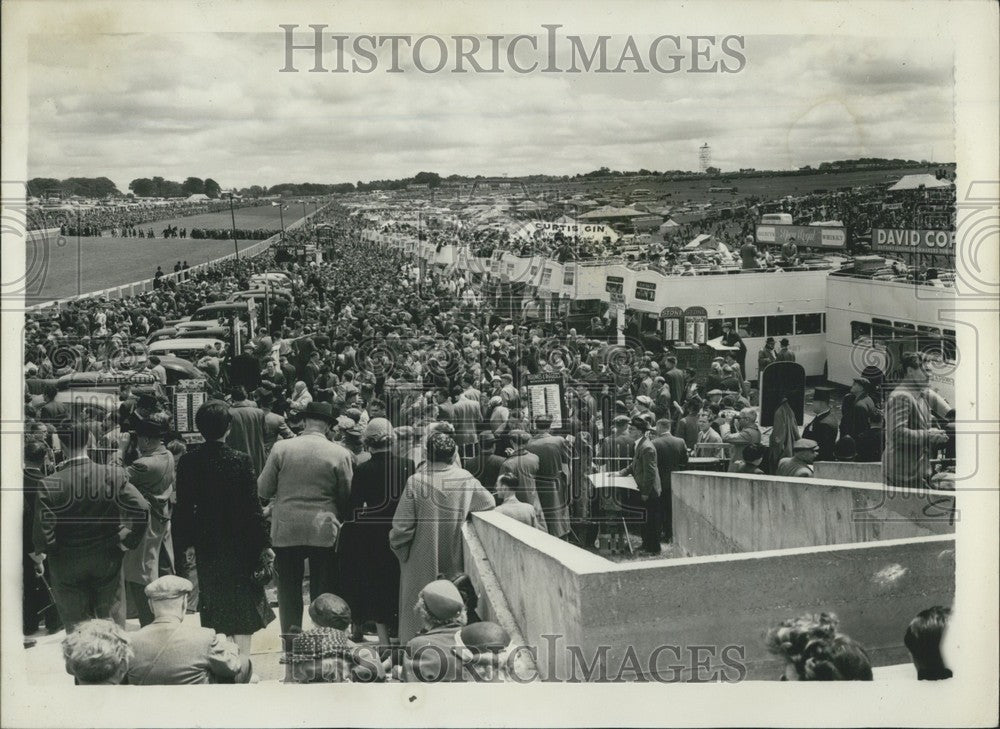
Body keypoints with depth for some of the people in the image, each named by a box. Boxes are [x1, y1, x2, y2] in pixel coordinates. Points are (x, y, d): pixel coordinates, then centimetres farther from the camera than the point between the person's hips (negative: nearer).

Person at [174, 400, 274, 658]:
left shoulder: (187, 462, -6)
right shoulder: (241, 460, -13)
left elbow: (183, 508, -1)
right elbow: (252, 507, -11)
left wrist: (185, 541, 10)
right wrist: (264, 543, -4)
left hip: (206, 545, 3)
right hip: (239, 542, -3)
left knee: (212, 607, 15)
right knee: (242, 604, 7)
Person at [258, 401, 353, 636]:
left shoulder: (280, 448, -4)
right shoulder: (340, 454, -6)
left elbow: (263, 489, 1)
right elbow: (347, 496, 1)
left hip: (286, 531, 1)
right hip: (324, 531, -1)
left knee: (289, 593, 12)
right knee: (323, 593, 8)